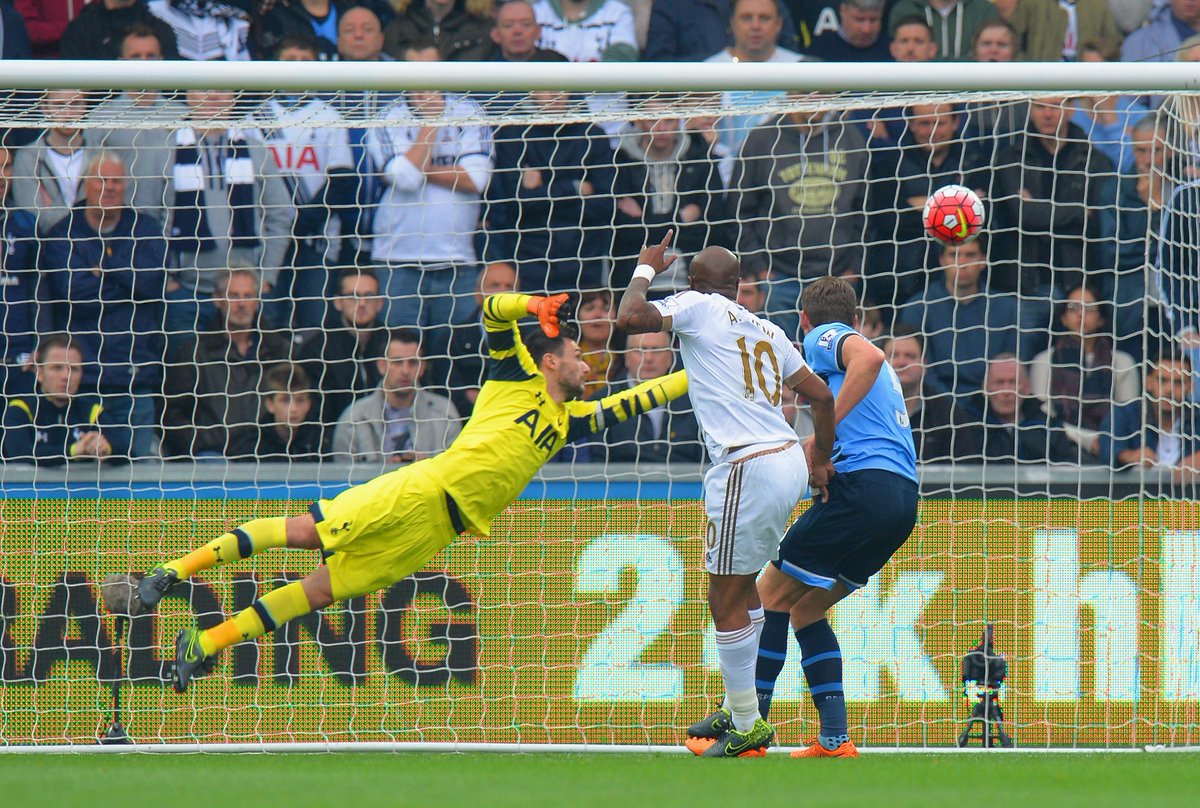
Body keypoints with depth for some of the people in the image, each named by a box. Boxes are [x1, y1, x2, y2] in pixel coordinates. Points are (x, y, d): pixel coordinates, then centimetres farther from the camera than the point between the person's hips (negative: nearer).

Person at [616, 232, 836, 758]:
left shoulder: (698, 306, 0)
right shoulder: (767, 330, 18)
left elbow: (631, 319, -13)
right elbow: (821, 395, 18)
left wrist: (645, 270, 5)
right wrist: (821, 460, 31)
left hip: (748, 469, -8)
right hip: (791, 463, 8)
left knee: (726, 602, 1)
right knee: (740, 587, 23)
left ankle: (748, 729, 5)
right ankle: (737, 710, 30)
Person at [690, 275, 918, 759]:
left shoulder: (823, 337, 4)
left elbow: (869, 357, -18)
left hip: (863, 482, -8)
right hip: (903, 500, 8)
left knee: (771, 595, 0)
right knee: (805, 608, 16)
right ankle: (835, 739, 7)